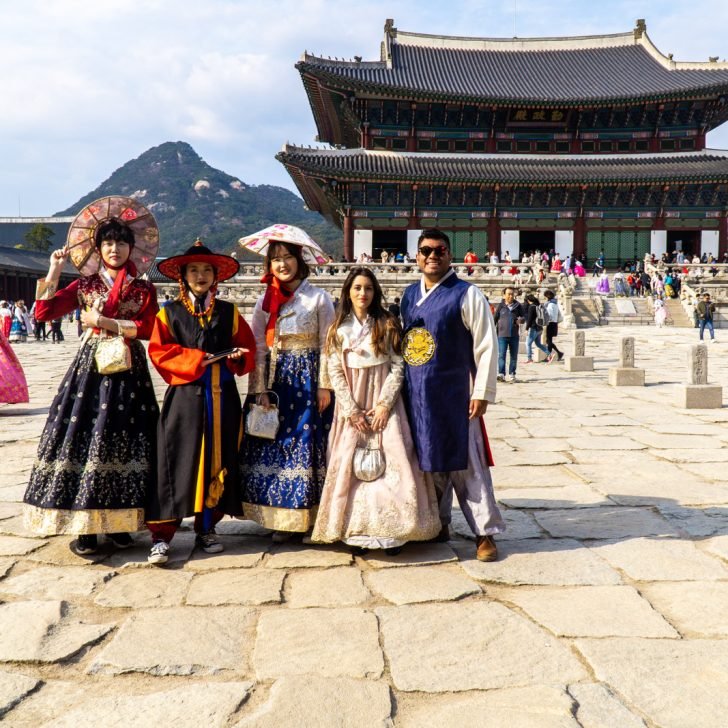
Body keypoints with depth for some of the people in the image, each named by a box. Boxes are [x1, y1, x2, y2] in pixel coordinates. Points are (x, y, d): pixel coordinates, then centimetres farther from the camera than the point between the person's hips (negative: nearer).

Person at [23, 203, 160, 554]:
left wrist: (103, 322, -11)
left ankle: (119, 521, 8)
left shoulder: (143, 289, 9)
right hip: (91, 367, 0)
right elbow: (44, 311, 2)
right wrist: (53, 271, -3)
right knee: (83, 436, -6)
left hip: (129, 370, 0)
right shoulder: (85, 286, 11)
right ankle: (83, 525, -1)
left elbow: (148, 328, -6)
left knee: (123, 440, -1)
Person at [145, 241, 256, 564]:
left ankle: (207, 528, 19)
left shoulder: (229, 312, 12)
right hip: (184, 395, -2)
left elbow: (248, 347, 12)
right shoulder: (169, 312, 6)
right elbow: (159, 350, -4)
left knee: (218, 462, 6)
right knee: (175, 462, -6)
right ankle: (162, 534, 0)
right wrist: (195, 359, -14)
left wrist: (238, 356, -11)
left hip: (222, 397, 3)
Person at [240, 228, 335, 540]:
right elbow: (258, 347, 5)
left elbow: (326, 345, -1)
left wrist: (325, 385, -7)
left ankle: (310, 517, 6)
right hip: (276, 378, 3)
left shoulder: (319, 298, 1)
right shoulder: (265, 301, 9)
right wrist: (260, 389, -3)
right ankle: (282, 518, 11)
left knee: (308, 444, -2)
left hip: (309, 377, -3)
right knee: (275, 445, 2)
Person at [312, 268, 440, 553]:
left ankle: (391, 530, 1)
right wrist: (352, 410, -8)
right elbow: (335, 372, 0)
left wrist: (384, 405, -12)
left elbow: (398, 367, -2)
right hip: (351, 405, 1)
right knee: (352, 465, -1)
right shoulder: (338, 329, 5)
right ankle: (356, 531, 6)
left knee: (391, 462, -6)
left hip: (383, 403, -1)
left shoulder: (387, 325, 2)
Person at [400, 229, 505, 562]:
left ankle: (485, 533, 9)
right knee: (427, 459, 13)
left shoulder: (466, 295, -5)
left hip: (454, 394, -5)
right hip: (417, 396, 5)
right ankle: (438, 523, 28)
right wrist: (401, 384, 12)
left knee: (466, 462, -1)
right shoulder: (409, 295, 12)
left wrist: (482, 393, -11)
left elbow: (486, 346, -8)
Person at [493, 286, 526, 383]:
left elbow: (524, 316, 13)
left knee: (514, 356, 8)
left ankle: (512, 374, 17)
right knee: (501, 355, -10)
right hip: (502, 335, -2)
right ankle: (501, 374, -12)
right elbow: (494, 319, 5)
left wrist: (521, 319, -11)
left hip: (514, 335, 2)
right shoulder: (500, 306, 1)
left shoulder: (518, 306, 4)